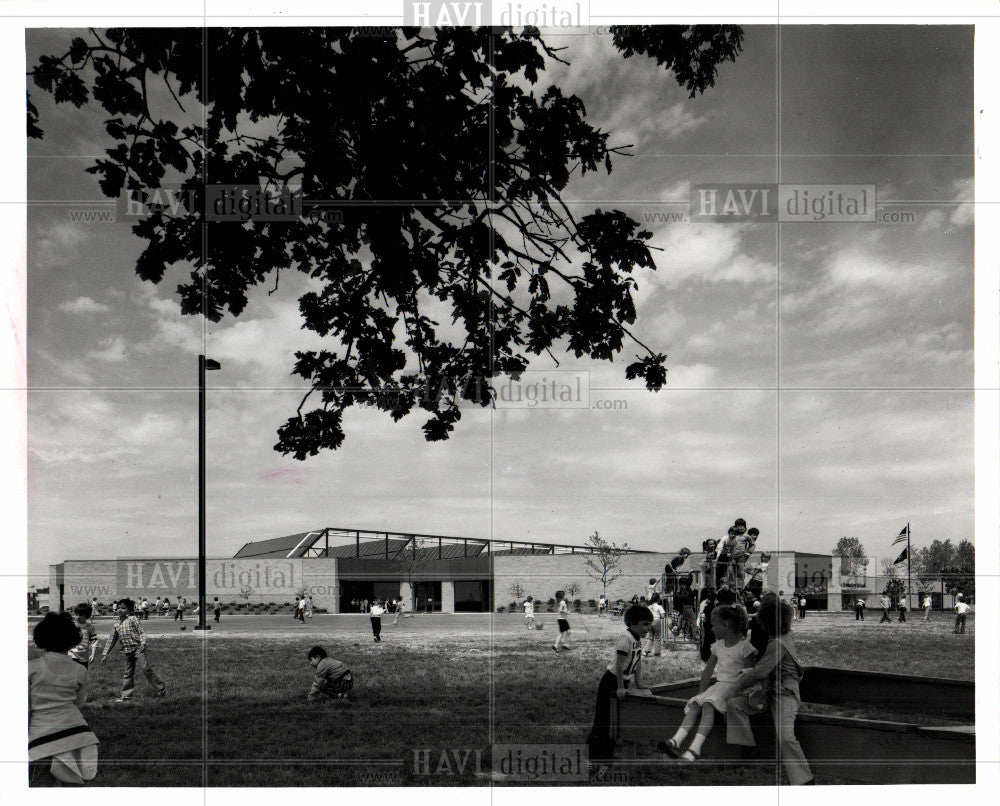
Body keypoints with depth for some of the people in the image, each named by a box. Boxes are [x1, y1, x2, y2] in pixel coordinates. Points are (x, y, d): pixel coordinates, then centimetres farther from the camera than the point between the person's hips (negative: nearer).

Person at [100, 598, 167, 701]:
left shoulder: (132, 619, -3)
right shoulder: (117, 625, 14)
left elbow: (141, 632, -6)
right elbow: (111, 640, 20)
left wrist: (143, 643, -22)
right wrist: (105, 653, 18)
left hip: (138, 648, -6)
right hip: (127, 651, 6)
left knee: (146, 668, -11)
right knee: (127, 673, 9)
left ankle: (161, 688, -5)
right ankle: (126, 695, 17)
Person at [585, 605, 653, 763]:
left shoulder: (639, 640, 3)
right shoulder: (626, 639, -23)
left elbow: (637, 664, 11)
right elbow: (619, 665, -25)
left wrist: (639, 686, 10)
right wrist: (620, 688, -23)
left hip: (624, 680, 9)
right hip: (611, 681, -9)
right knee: (603, 718, -5)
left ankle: (607, 753, 22)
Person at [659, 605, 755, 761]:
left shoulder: (744, 647, -8)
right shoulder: (718, 646, 15)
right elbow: (708, 670, 18)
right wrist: (701, 690, 5)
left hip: (735, 686, -7)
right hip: (719, 683, 7)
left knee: (709, 704, -30)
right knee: (695, 704, -17)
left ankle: (695, 748, -41)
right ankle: (676, 741, -30)